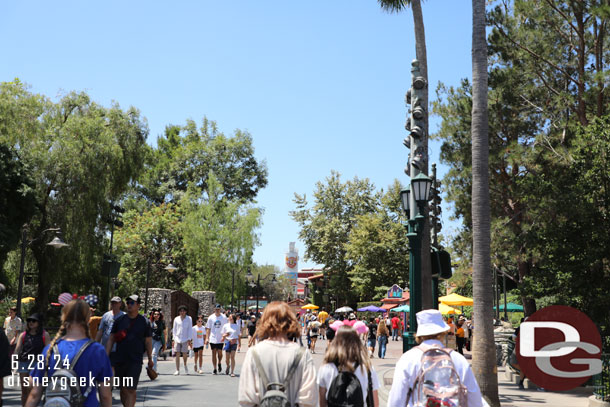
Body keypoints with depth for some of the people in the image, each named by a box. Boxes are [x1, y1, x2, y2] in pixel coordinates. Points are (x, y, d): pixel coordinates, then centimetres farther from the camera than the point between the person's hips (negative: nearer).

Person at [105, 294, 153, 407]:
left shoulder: (144, 321, 1)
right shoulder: (119, 320, 6)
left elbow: (148, 341, 6)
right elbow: (111, 339, 8)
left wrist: (150, 360, 9)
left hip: (135, 361, -3)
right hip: (119, 359, 3)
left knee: (131, 390, -10)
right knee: (123, 389, 12)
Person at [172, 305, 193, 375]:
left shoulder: (189, 319, 3)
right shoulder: (176, 319, 8)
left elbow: (190, 329, 2)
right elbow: (174, 329, 12)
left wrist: (189, 339, -4)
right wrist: (174, 339, 5)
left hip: (185, 339, -1)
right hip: (177, 339, 1)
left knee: (185, 354, -2)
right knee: (177, 354, -3)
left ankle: (185, 365, 29)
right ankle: (177, 370, 1)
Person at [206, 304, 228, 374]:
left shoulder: (224, 317, 1)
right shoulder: (211, 317, 2)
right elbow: (208, 328, 4)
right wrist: (207, 338, -3)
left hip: (220, 339, -1)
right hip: (212, 339, 1)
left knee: (220, 353, -4)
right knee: (214, 353, 3)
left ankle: (219, 363, 26)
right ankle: (215, 369, 10)